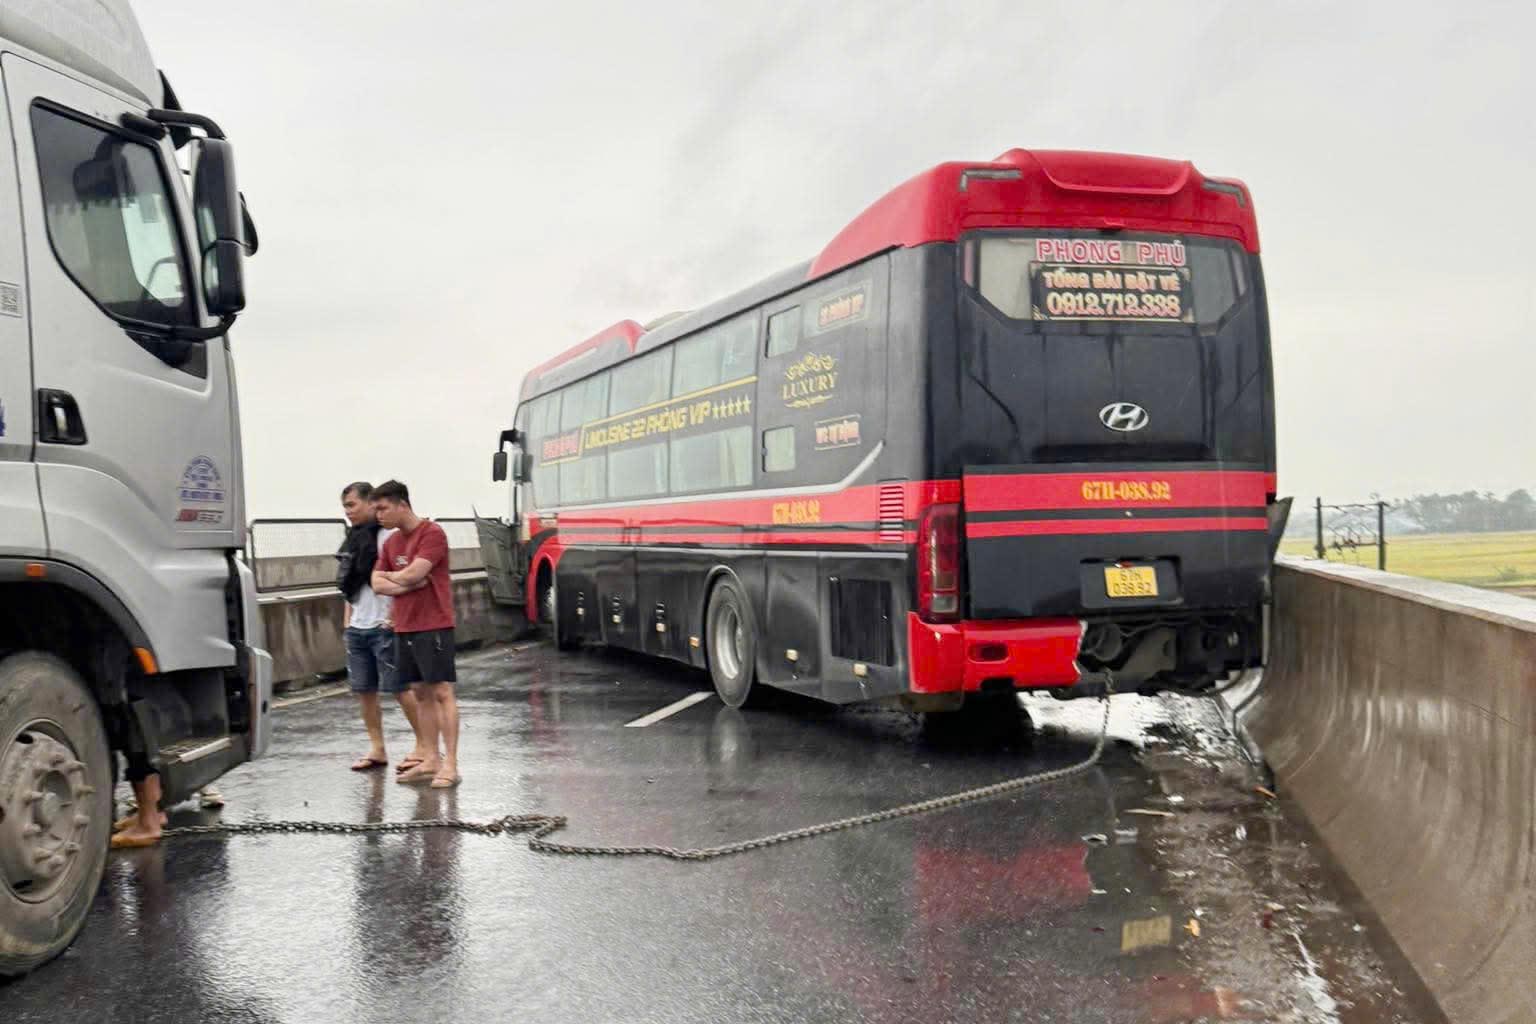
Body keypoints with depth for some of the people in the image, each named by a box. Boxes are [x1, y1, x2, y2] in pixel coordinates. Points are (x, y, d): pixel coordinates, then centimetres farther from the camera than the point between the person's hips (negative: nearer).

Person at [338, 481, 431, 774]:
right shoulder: (352, 539, 14)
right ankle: (377, 749, 20)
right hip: (356, 628, 8)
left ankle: (424, 746, 6)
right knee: (363, 690, 10)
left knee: (401, 688, -4)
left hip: (384, 627, -8)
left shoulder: (387, 535, -11)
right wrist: (347, 619, 18)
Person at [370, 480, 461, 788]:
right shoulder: (391, 543, 14)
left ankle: (450, 764, -6)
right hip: (403, 629, 8)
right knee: (421, 693, 10)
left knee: (442, 692, -6)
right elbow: (377, 584, 7)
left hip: (433, 627, -8)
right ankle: (431, 760, 16)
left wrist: (390, 576, 0)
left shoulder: (432, 533, -10)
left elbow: (414, 573, -19)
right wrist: (407, 583, -10)